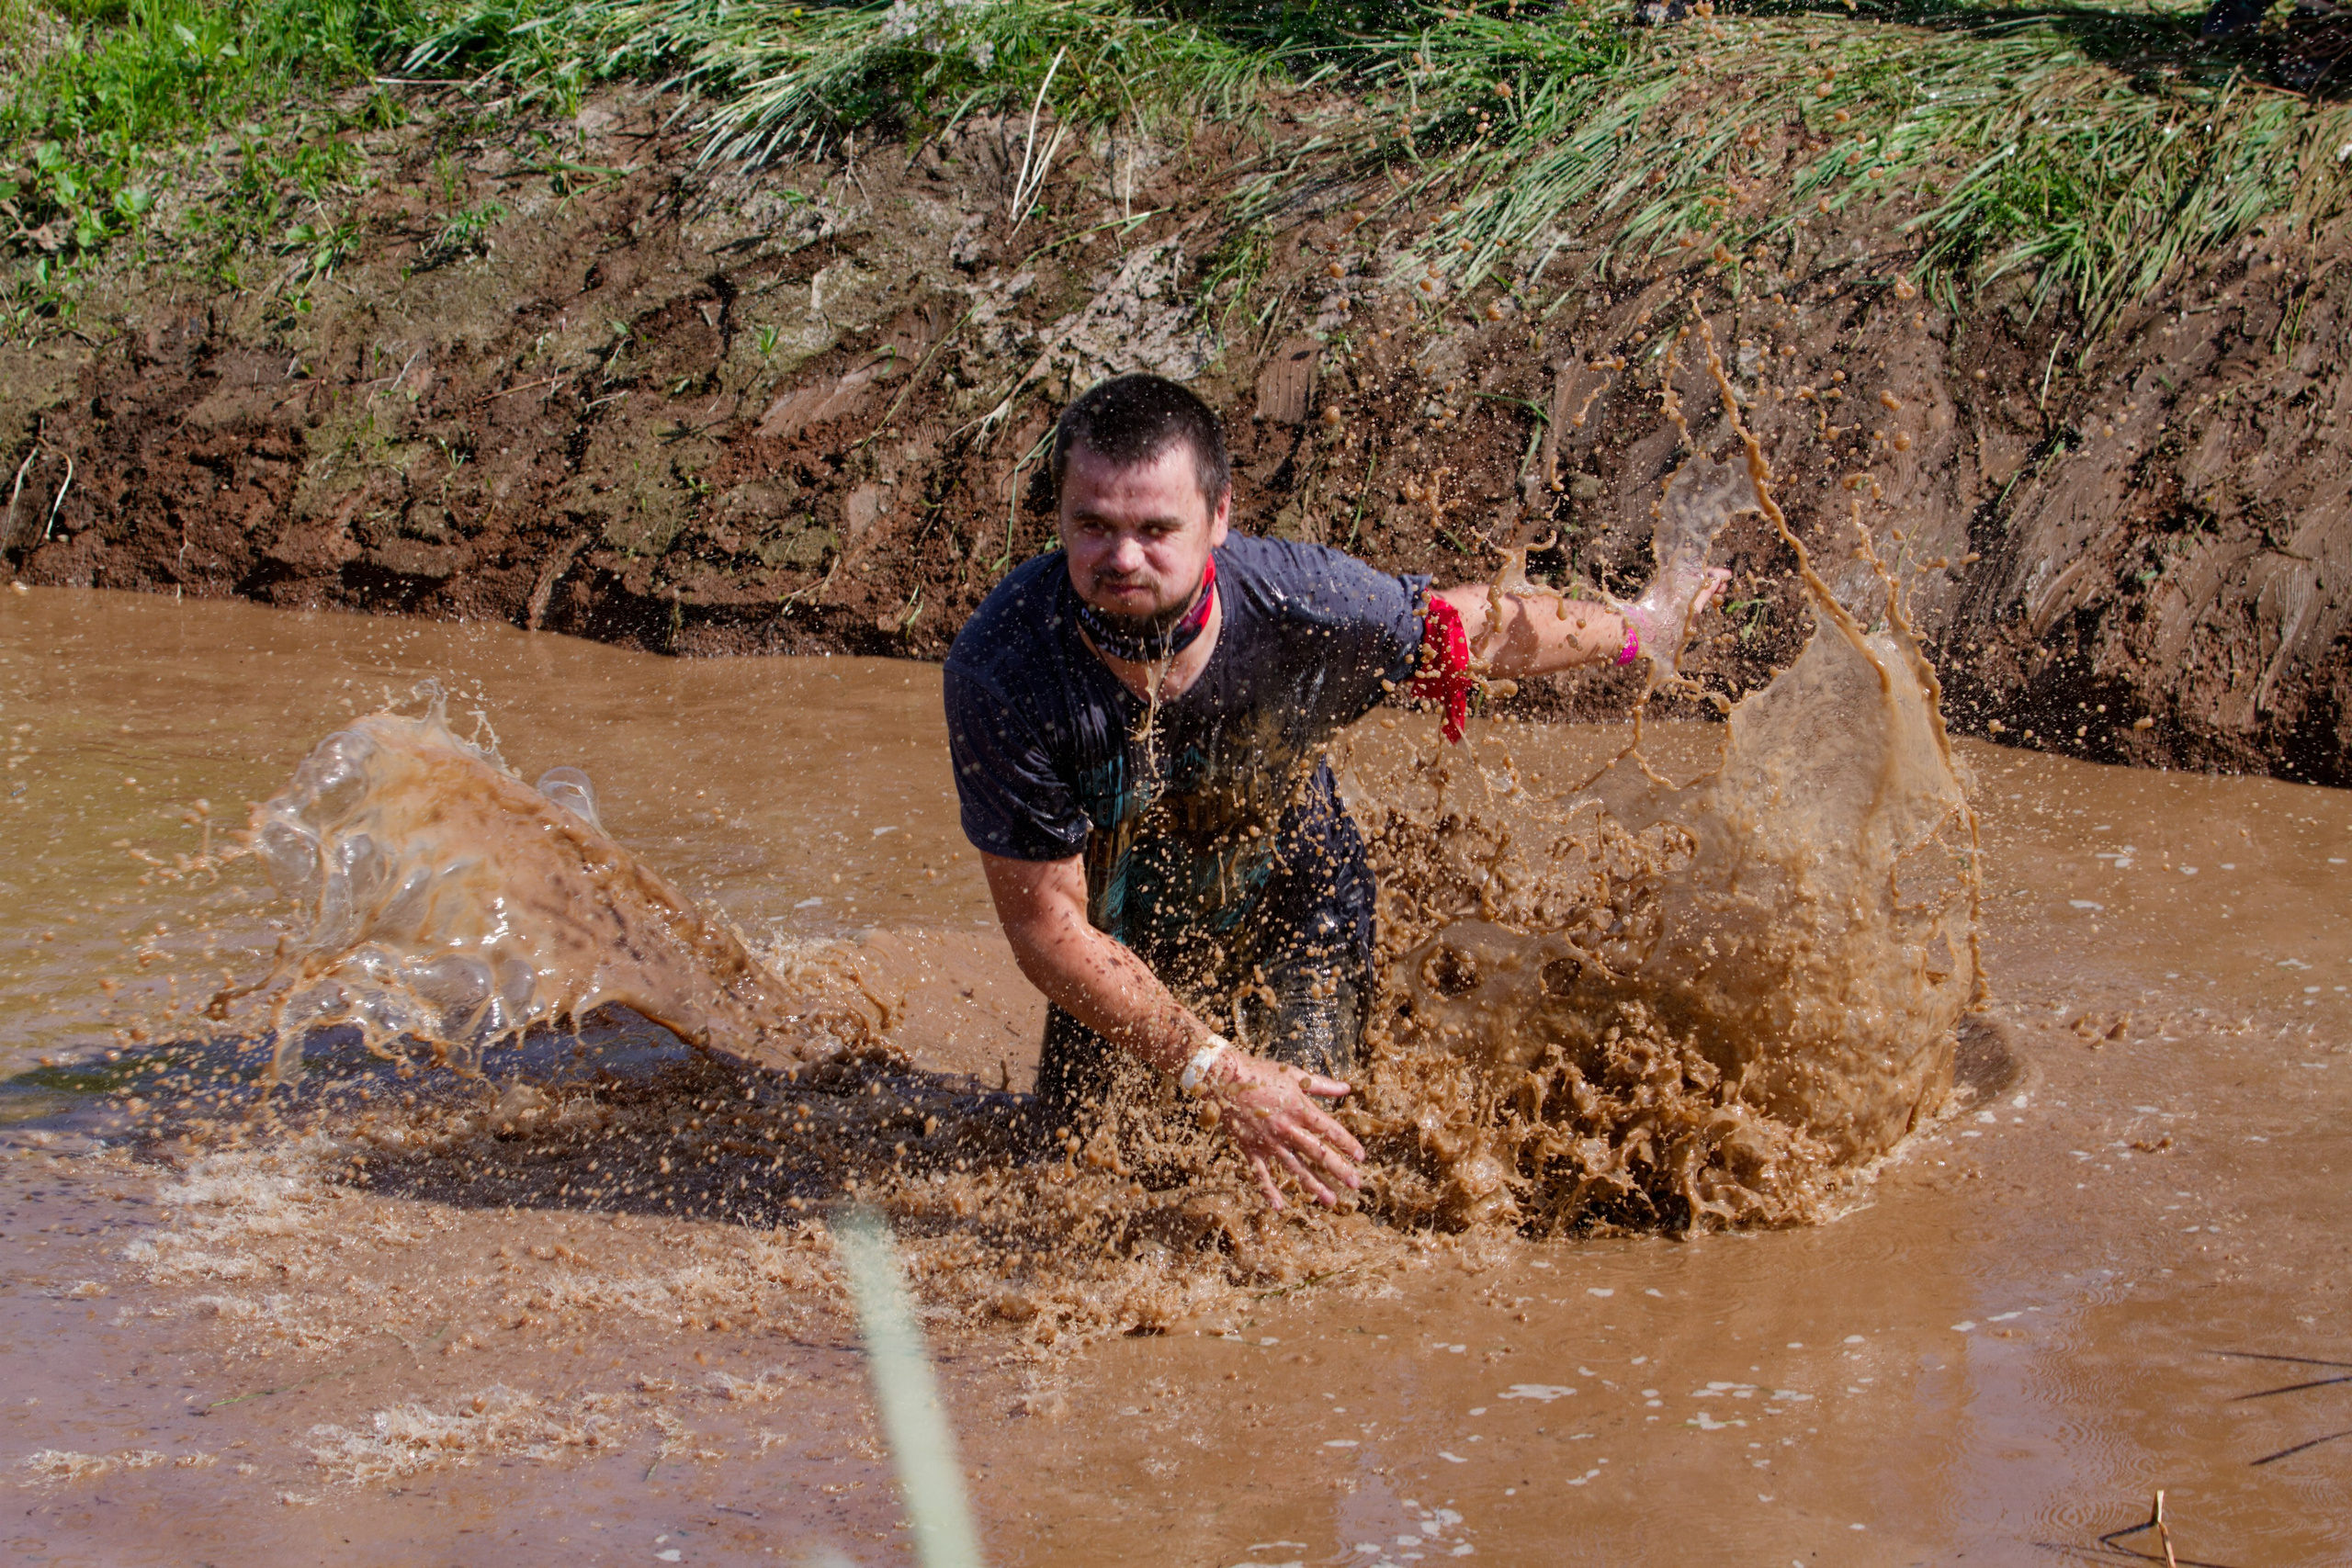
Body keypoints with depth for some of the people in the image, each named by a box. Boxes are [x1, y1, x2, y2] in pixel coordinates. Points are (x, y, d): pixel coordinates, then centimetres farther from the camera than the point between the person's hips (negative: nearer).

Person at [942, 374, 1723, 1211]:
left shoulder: (1305, 603, -32)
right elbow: (1047, 928, -28)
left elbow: (1470, 628, -8)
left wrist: (1632, 629, 9)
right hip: (1122, 943, 0)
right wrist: (1218, 1072, -31)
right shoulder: (1001, 673, -36)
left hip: (1294, 911, 0)